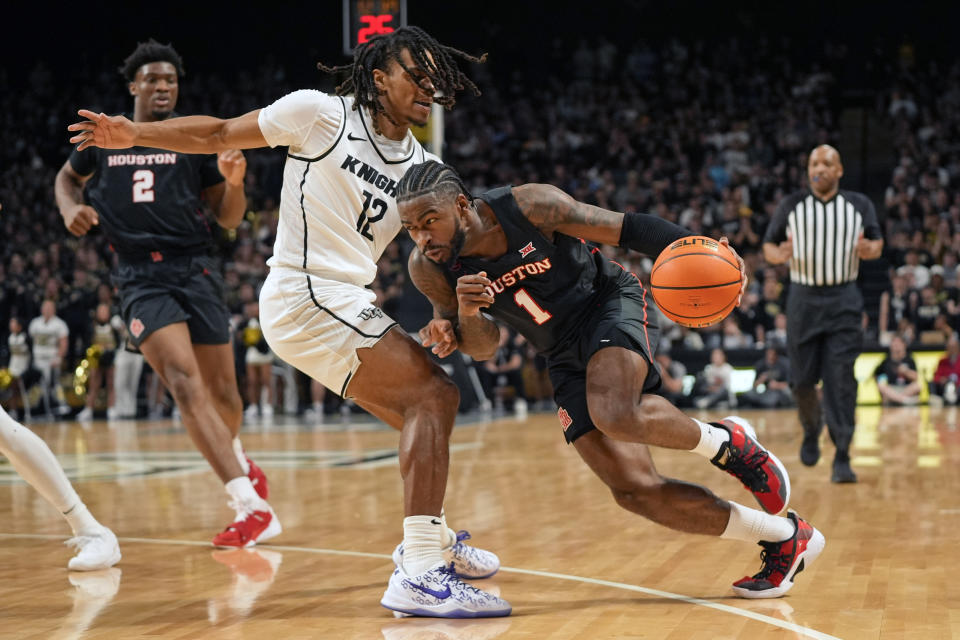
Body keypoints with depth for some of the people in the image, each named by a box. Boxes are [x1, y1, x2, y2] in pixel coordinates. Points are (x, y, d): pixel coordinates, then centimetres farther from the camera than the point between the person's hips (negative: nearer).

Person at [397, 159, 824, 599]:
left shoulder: (529, 205, -23)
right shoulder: (429, 271, -13)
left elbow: (626, 229, -13)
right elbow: (484, 348, -2)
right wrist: (464, 315, -25)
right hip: (565, 359, 5)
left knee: (615, 415, -37)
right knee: (634, 490, -8)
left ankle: (726, 442, -5)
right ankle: (784, 539, 7)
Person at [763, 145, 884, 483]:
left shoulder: (859, 205, 5)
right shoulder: (791, 205, 4)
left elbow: (876, 242, 11)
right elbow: (768, 246, 6)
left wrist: (870, 249, -13)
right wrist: (778, 254, -18)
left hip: (844, 299, -1)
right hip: (803, 299, 1)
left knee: (841, 379, -11)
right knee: (803, 379, 3)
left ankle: (842, 458, -9)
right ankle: (811, 430, 35)